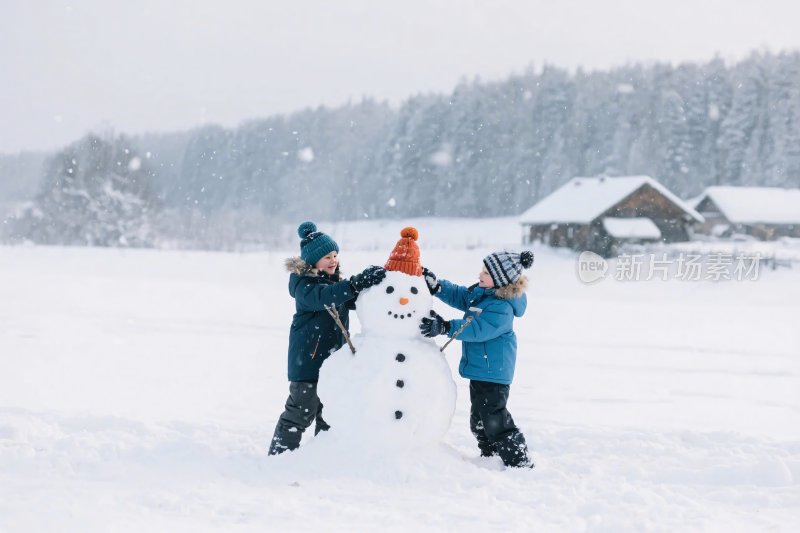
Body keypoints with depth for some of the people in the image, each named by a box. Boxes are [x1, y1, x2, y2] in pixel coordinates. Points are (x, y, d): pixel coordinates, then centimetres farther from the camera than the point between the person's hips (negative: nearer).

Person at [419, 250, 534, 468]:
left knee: (494, 420, -7)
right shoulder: (481, 293, 5)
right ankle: (490, 457, 34)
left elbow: (478, 329, -32)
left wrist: (445, 327, -38)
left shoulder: (502, 308, -24)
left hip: (493, 372, -11)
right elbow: (459, 296, 16)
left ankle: (520, 462, 1)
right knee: (479, 420, 20)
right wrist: (436, 286, 0)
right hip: (480, 369, 11)